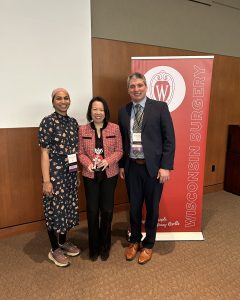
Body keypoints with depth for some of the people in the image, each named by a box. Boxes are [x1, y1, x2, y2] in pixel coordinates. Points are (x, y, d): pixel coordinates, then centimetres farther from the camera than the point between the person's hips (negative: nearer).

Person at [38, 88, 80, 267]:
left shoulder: (73, 122, 8)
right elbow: (45, 153, -13)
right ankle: (54, 250, 24)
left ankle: (63, 242, 36)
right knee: (55, 209, 5)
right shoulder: (48, 122, -10)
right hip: (55, 173, -6)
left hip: (71, 173, 6)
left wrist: (78, 172, 12)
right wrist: (46, 180, -16)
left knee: (68, 207, 16)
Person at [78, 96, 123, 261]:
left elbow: (119, 151, -1)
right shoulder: (83, 130, 0)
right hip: (90, 176, 1)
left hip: (109, 175, 0)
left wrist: (108, 161, -18)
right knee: (92, 211, 6)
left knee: (107, 210, 8)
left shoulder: (115, 128, -3)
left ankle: (104, 246, 32)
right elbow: (81, 153, 2)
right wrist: (88, 163, -17)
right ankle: (93, 247, 29)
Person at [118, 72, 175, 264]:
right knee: (134, 207, 15)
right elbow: (122, 141, 11)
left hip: (153, 167, -2)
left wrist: (165, 166, -11)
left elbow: (169, 139, -6)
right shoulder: (123, 112, 6)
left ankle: (148, 244, 34)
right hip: (132, 167, 3)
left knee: (152, 207, 12)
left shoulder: (160, 107, -4)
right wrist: (121, 165, 8)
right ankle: (134, 241, 38)